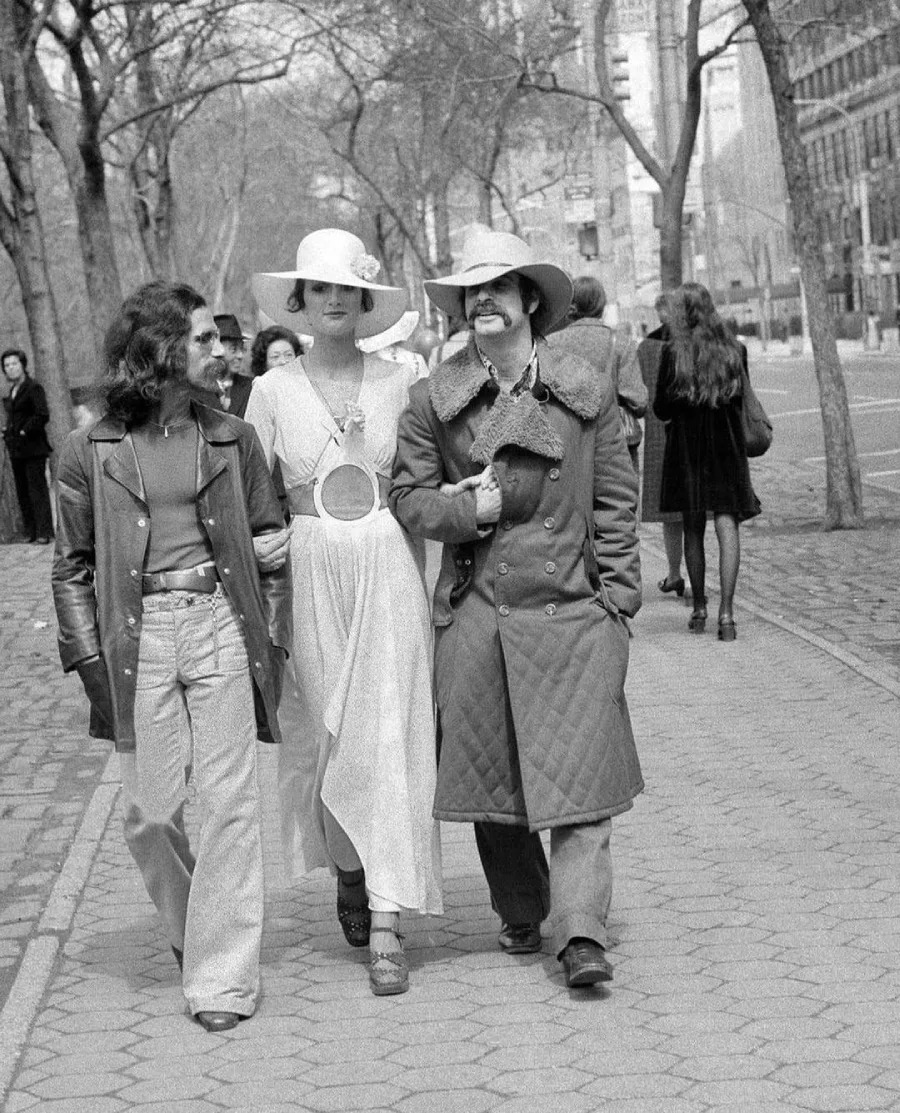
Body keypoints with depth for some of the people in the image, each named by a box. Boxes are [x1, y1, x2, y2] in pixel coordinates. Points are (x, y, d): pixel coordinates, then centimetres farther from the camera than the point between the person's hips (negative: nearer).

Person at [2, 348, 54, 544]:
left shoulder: (34, 388, -7)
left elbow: (42, 416, -15)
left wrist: (25, 431, -16)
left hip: (33, 448, -8)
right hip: (16, 450, 8)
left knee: (38, 489, -7)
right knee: (22, 492, 6)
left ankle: (44, 532, -6)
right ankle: (30, 531, 9)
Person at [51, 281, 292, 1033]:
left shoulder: (231, 439, 6)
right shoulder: (91, 453, 1)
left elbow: (269, 542, 13)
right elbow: (72, 567, 6)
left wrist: (272, 638, 6)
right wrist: (88, 657, -2)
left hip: (220, 628, 1)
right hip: (138, 636, -1)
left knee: (229, 802, -3)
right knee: (151, 809, 4)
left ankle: (223, 976, 6)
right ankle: (189, 928, 32)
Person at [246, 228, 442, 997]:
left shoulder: (402, 382, 3)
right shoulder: (272, 392, 2)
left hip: (389, 569, -1)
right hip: (310, 576, 1)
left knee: (388, 739, -6)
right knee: (321, 735, 10)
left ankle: (387, 923, -6)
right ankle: (348, 871, 36)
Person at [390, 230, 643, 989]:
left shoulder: (585, 391, 4)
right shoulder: (434, 398, 4)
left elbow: (615, 500, 6)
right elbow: (409, 498, 6)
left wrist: (617, 597, 0)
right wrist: (474, 508, -12)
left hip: (571, 612, -1)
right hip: (475, 612, 1)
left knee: (576, 777, -6)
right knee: (489, 775, 7)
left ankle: (582, 932, -7)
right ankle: (521, 917, 25)